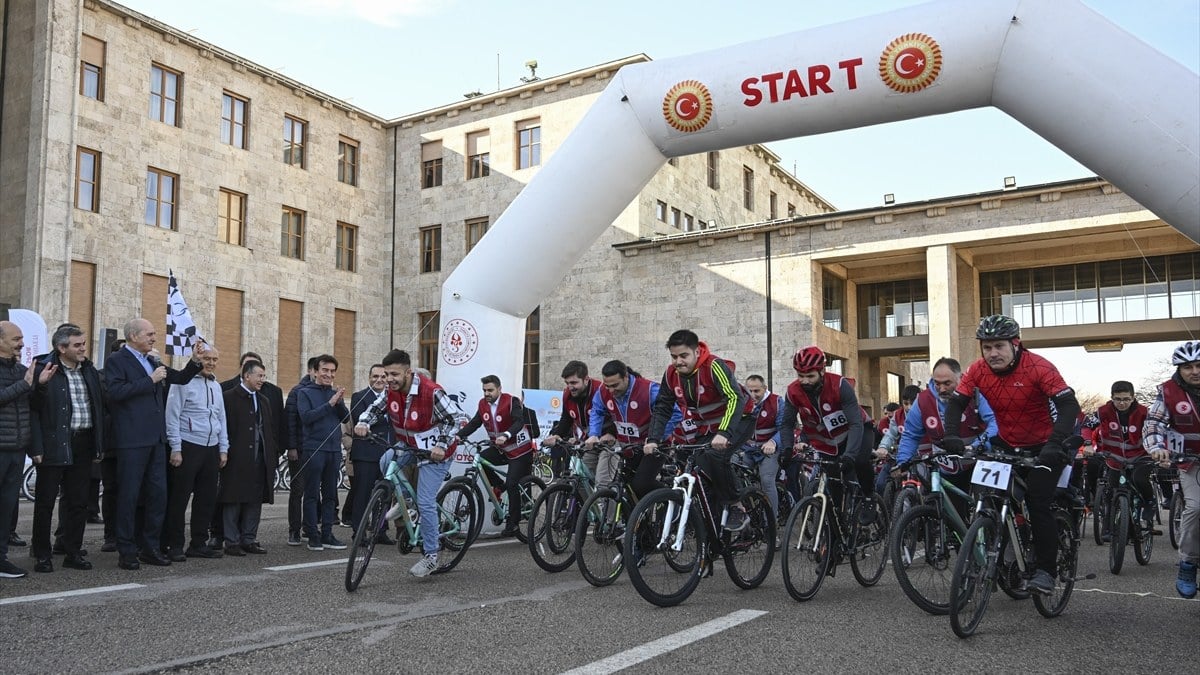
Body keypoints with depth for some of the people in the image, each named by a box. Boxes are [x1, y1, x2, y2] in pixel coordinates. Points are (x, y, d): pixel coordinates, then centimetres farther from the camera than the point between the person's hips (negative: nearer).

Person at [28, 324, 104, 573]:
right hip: (54, 446, -5)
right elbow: (33, 409, -11)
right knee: (45, 502, 4)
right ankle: (42, 555, 14)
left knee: (78, 502, 10)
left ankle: (73, 552, 20)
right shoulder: (44, 370, -8)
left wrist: (98, 446, 10)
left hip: (83, 445, 6)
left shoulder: (90, 371, 11)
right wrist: (37, 447, -17)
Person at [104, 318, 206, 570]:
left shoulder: (152, 361, 17)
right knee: (129, 495, 0)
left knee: (158, 494, 9)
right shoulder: (116, 361, -4)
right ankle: (127, 552, 9)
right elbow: (117, 391, -19)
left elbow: (180, 378, 26)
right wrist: (150, 380, -17)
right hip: (132, 440, -7)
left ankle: (150, 547, 19)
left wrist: (195, 361, 10)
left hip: (156, 438, 7)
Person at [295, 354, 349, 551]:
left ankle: (327, 535, 13)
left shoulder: (335, 392, 13)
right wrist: (329, 404, -19)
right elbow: (306, 416, -14)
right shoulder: (305, 392, 0)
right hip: (314, 449, -5)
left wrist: (340, 401, -13)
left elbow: (346, 417, 4)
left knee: (330, 495, 8)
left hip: (334, 449, 5)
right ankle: (312, 535, 5)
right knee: (312, 494, 0)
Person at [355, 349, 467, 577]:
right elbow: (376, 408, 6)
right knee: (385, 463, -21)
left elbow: (458, 417, -23)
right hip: (408, 444, 7)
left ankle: (431, 556, 4)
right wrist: (363, 422, -15)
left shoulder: (431, 391, -27)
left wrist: (442, 445, -28)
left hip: (433, 450, -7)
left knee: (425, 503, -10)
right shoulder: (392, 390, -7)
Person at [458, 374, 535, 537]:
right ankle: (499, 485, 4)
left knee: (512, 485, -11)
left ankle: (513, 523, 3)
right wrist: (459, 436, -20)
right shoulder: (483, 404, -1)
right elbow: (474, 423, -3)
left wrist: (506, 435, -50)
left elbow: (519, 422, -32)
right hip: (500, 449, 6)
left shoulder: (511, 401, -19)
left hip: (520, 449, -6)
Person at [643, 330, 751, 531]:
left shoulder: (714, 366, -27)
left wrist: (724, 433, -48)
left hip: (736, 421, -6)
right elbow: (662, 409, -2)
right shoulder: (671, 374, -8)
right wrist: (653, 439, -15)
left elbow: (736, 398, -36)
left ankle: (736, 508, -15)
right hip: (706, 429, 7)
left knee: (716, 455, -30)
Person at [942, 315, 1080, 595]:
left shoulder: (1038, 367, -24)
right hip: (1006, 444, 5)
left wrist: (1055, 444, -43)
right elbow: (956, 403, -13)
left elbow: (1069, 405, -30)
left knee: (1038, 505, -14)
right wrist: (952, 436, -31)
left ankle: (1046, 571, -3)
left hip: (1042, 446, -4)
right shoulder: (978, 370, -12)